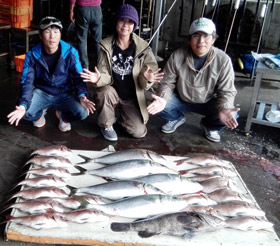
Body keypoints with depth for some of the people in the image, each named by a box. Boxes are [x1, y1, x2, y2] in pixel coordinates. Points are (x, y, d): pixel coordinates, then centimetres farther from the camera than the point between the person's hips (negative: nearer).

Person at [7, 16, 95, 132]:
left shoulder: (70, 52, -15)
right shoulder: (32, 55, -12)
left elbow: (78, 77, -11)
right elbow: (27, 82, -13)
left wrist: (82, 96, -33)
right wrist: (23, 105, -31)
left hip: (64, 94, -1)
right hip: (42, 92, 1)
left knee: (82, 112, -29)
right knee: (26, 112, -28)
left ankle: (63, 116, 11)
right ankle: (40, 113, 13)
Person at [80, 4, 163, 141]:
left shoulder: (143, 48, -11)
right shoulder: (106, 46, -10)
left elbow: (143, 83, -10)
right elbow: (105, 76, -11)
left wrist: (147, 79, -34)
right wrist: (98, 79, -35)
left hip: (132, 98, 0)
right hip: (112, 93, 0)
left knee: (139, 132, -11)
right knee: (105, 92, -35)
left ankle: (122, 117, 24)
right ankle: (106, 125, -5)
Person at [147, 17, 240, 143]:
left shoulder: (223, 60, -21)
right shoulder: (177, 56, -20)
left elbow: (226, 91, -16)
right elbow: (167, 82, -11)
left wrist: (223, 108, -37)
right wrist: (163, 99, -33)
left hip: (208, 102, 0)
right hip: (181, 99, 1)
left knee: (231, 115, -26)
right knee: (158, 107, -24)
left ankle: (209, 125, 11)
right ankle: (176, 118, 13)